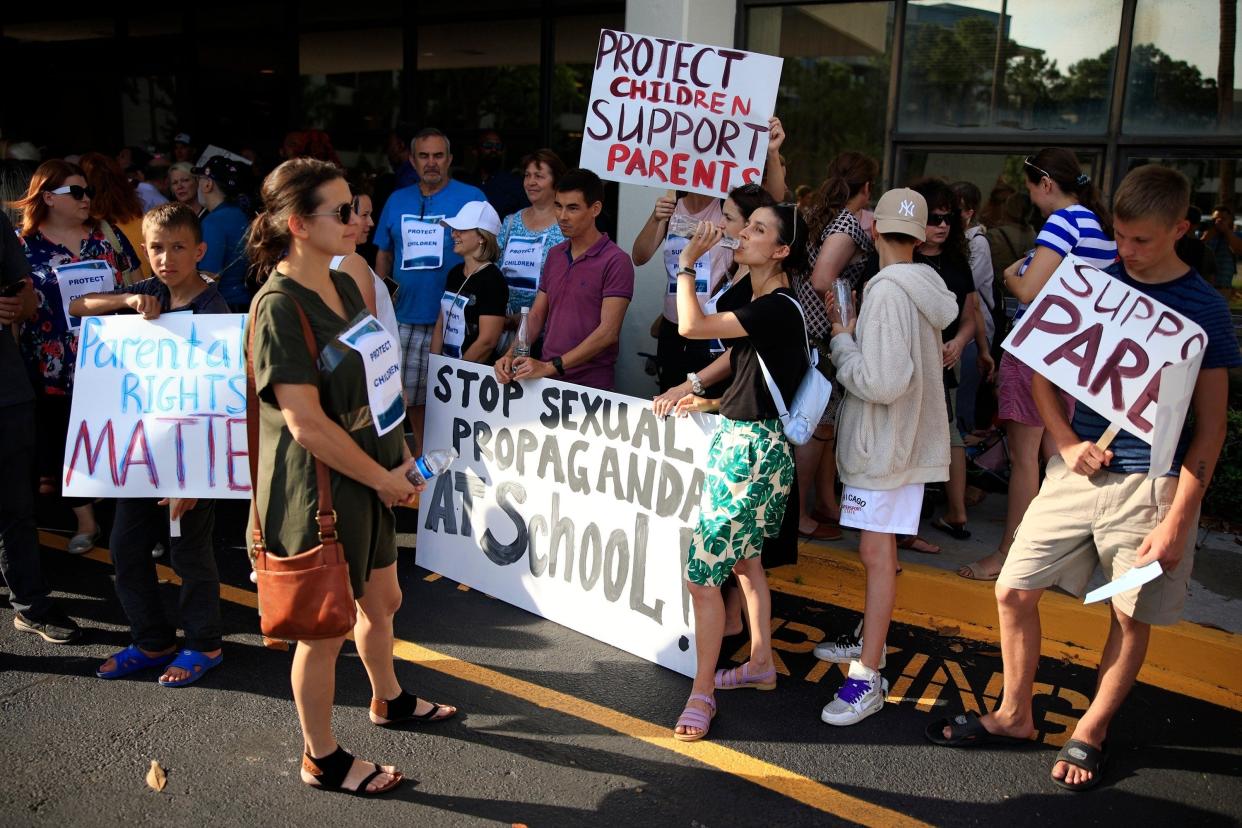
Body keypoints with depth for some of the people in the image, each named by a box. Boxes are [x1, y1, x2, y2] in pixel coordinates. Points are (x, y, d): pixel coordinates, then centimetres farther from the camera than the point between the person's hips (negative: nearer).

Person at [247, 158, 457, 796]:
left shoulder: (344, 286, 6)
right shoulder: (279, 305, -21)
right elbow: (306, 423, -25)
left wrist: (401, 456, 7)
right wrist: (384, 478, -16)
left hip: (368, 480, 9)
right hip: (318, 489, -9)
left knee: (382, 600, 25)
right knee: (326, 629, 8)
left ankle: (388, 699, 50)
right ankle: (322, 759, 29)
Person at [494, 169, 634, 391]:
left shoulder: (616, 262, -11)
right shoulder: (554, 255, 11)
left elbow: (608, 332, -18)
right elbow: (536, 315, 11)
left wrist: (551, 367, -22)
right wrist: (511, 355, -5)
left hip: (590, 385, -6)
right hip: (545, 378, 6)